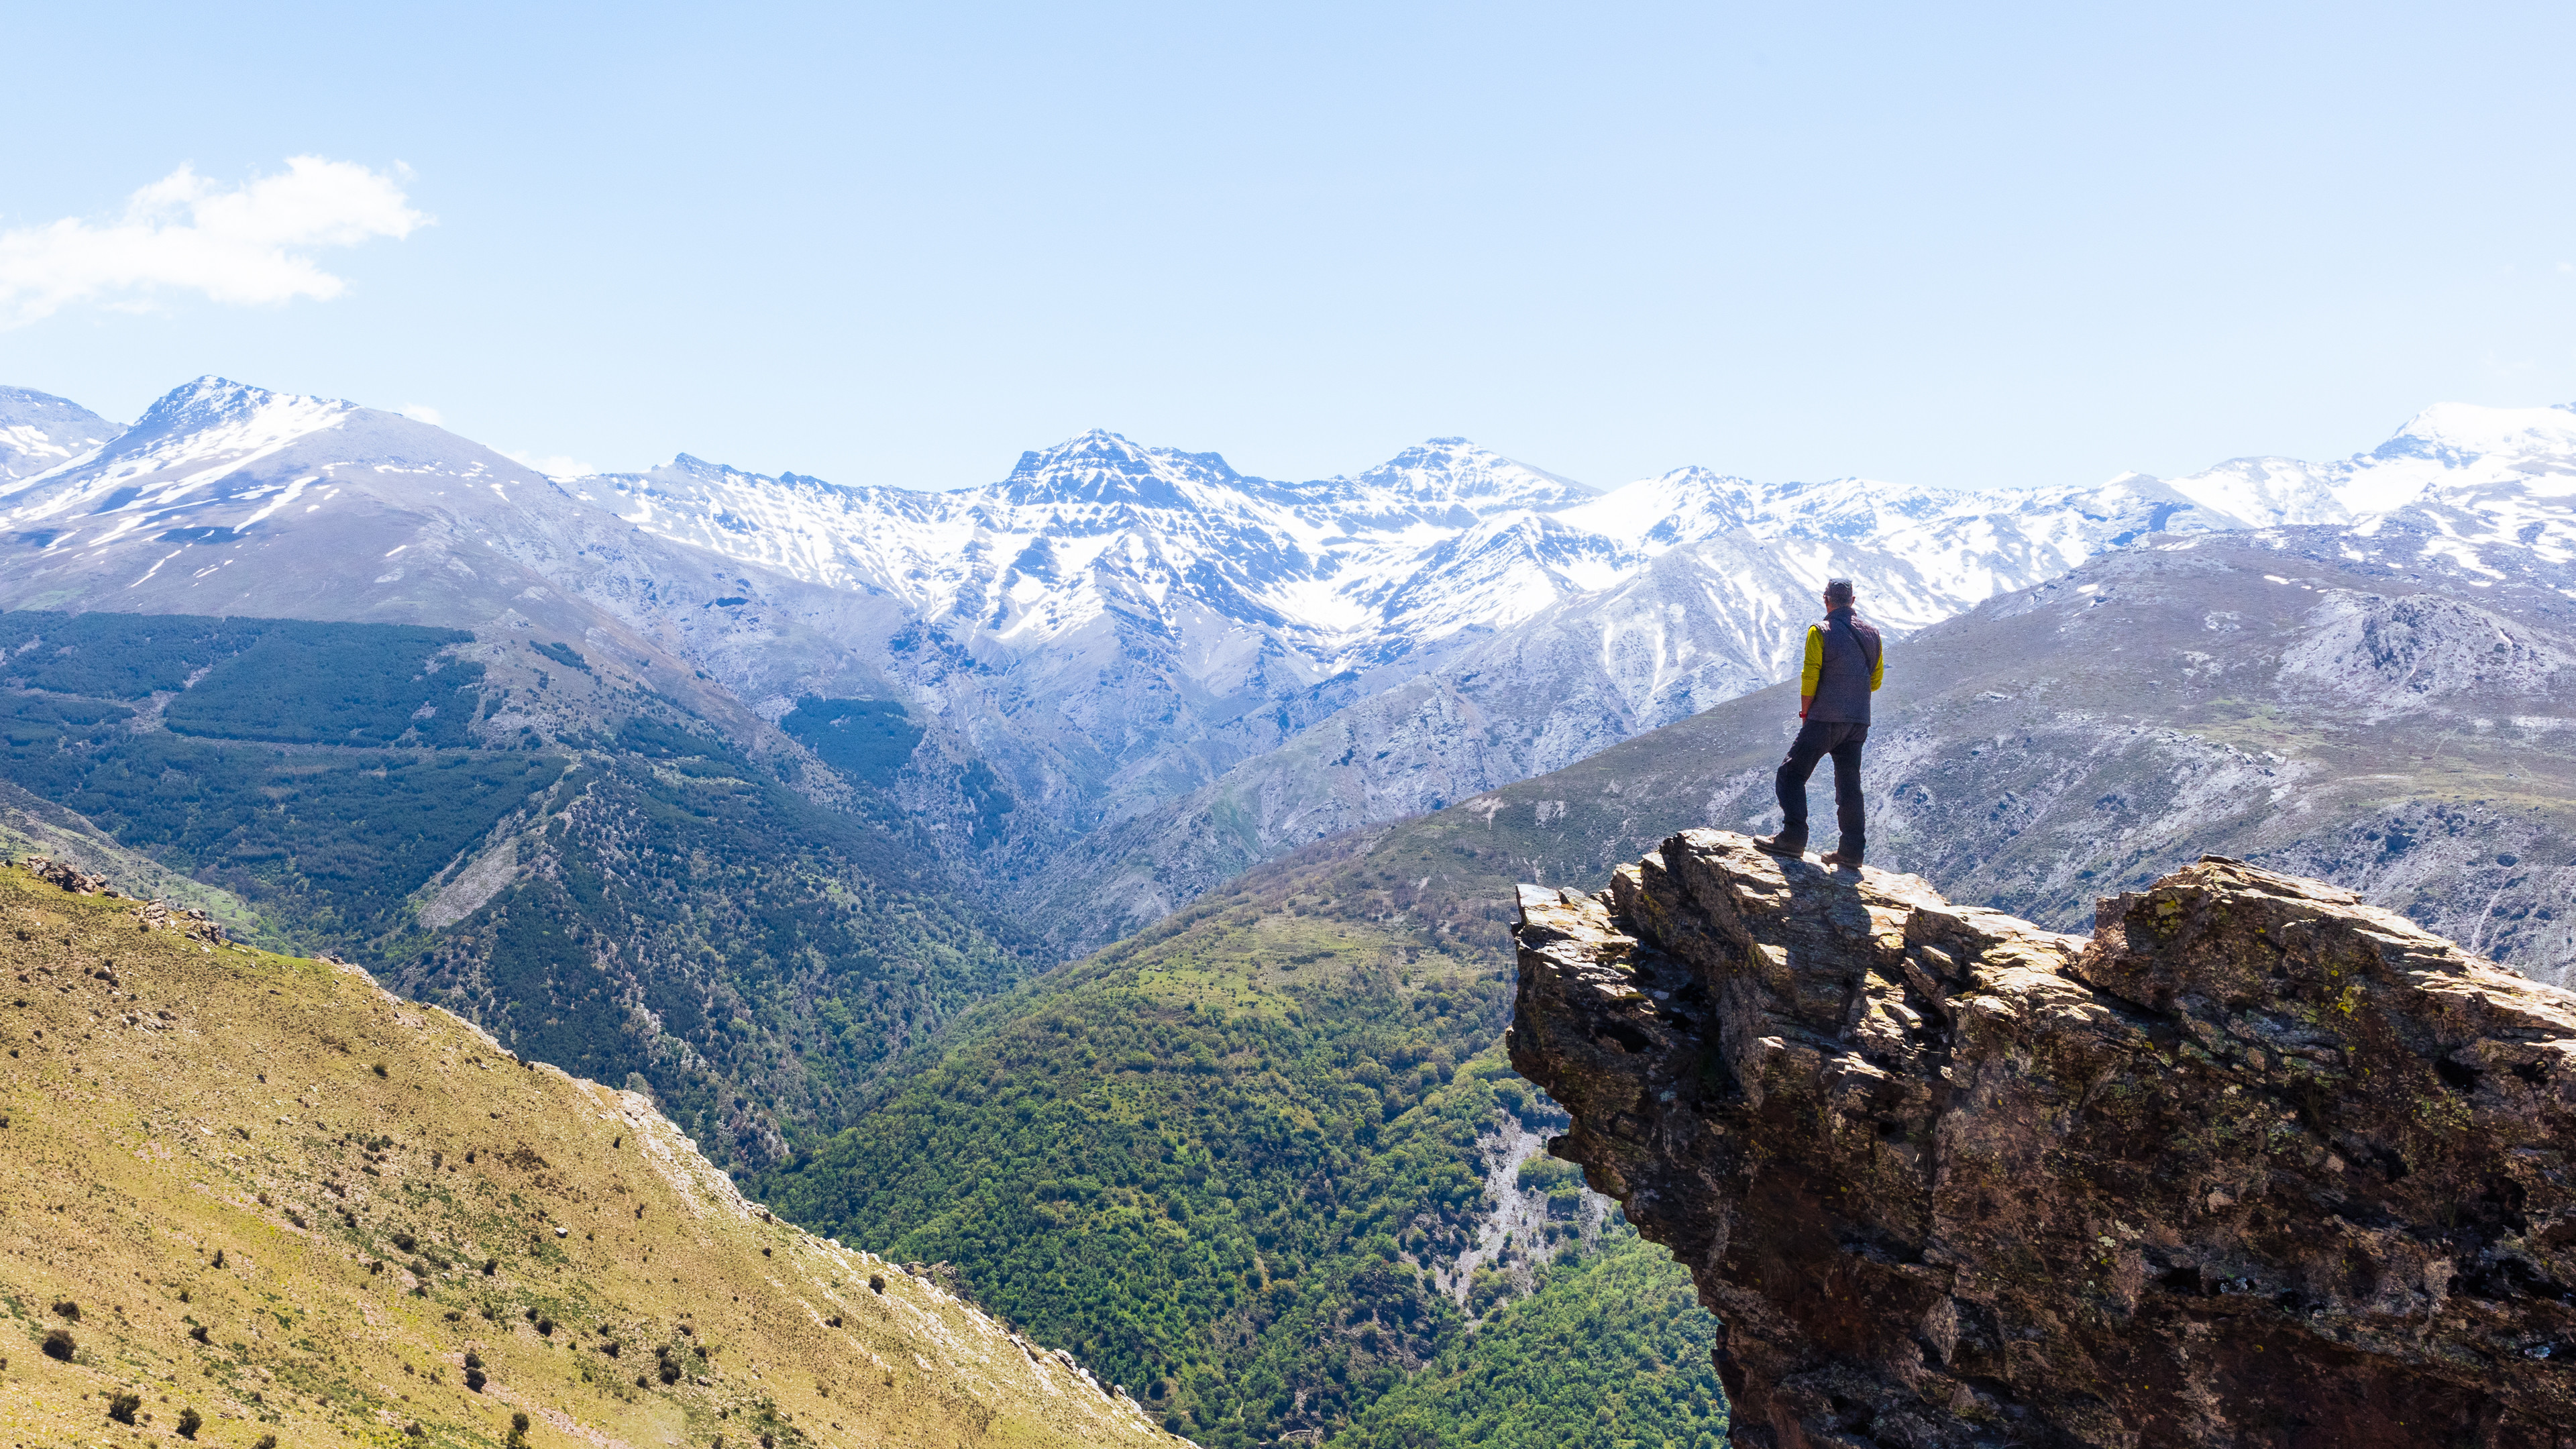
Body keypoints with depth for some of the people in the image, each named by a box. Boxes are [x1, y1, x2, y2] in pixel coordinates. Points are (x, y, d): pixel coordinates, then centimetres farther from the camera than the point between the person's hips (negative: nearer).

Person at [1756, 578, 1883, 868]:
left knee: (1791, 774, 0)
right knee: (1849, 784, 11)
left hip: (1825, 719, -6)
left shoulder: (1820, 632, -7)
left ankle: (1793, 837, -10)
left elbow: (1810, 676, -11)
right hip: (1859, 722, 6)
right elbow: (1876, 679, 15)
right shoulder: (1871, 633, 10)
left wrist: (1805, 711, 1)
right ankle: (1852, 850, 9)